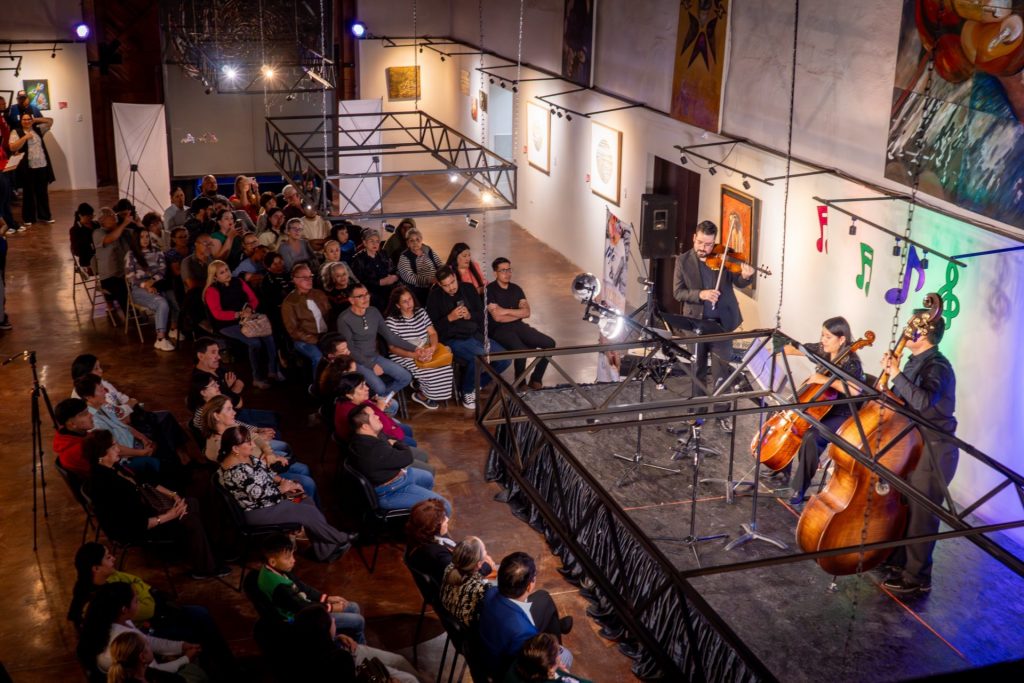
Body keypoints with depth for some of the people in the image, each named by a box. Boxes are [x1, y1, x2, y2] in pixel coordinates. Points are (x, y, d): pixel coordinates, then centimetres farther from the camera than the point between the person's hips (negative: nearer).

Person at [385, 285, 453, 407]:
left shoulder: (421, 311, 7)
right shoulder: (391, 321, -11)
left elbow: (432, 333, 4)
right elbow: (393, 348, -14)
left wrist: (433, 347, -19)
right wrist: (414, 355, -29)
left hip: (426, 351, 6)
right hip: (404, 356, -6)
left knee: (445, 366, -18)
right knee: (429, 371, -27)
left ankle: (422, 394, 4)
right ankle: (423, 396, 5)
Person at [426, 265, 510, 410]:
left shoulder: (468, 288, 7)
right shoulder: (435, 296, -4)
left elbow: (482, 313, 10)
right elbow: (433, 327, -6)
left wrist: (470, 315, -11)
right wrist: (450, 318, -20)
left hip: (476, 335, 5)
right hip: (453, 339, -5)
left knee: (504, 359, -13)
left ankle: (477, 384, 10)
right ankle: (467, 392, -6)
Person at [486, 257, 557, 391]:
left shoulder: (516, 289, 13)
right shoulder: (490, 290, -6)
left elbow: (526, 312, 3)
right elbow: (497, 317, -15)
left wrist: (506, 311, -10)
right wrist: (517, 313, -5)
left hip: (518, 326, 7)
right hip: (499, 330, -6)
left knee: (549, 343, -11)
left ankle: (535, 380, 1)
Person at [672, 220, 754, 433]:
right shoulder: (683, 260, -2)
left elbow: (738, 282, -6)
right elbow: (678, 292, -6)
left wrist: (746, 276, -30)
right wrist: (699, 294, -23)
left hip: (720, 321, -1)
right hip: (695, 321, 1)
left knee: (721, 368, 1)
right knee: (697, 368, 13)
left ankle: (722, 412, 11)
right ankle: (698, 410, 26)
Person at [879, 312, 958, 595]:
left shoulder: (937, 366, -19)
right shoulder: (916, 362, 9)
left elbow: (923, 402, -36)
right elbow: (903, 400, 12)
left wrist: (897, 375, -30)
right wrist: (891, 373, -1)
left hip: (933, 452, -9)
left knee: (921, 515, -1)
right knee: (902, 506, 20)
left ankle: (917, 578, 10)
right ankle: (898, 560, 36)